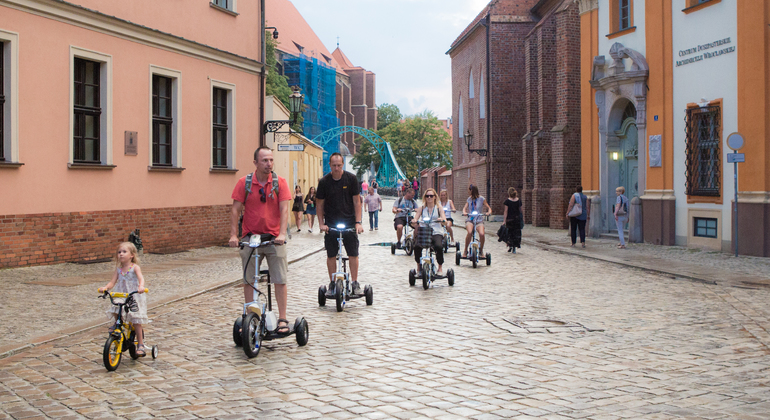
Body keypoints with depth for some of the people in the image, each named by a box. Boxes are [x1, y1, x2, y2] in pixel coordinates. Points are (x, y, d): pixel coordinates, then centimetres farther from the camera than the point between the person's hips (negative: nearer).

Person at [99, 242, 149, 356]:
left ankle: (140, 344, 1)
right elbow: (112, 282, 1)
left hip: (135, 296, -4)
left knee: (136, 321, -7)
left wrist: (141, 286, -45)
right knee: (114, 310, -19)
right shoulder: (118, 269, 5)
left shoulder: (135, 267, -8)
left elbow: (141, 278, -23)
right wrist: (105, 288, -19)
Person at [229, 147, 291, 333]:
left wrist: (282, 234, -21)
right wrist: (233, 235, -12)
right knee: (248, 281, 6)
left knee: (280, 280, -2)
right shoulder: (244, 183, -1)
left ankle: (282, 319, 7)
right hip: (250, 238, 1)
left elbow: (284, 209, -8)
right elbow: (236, 210, -2)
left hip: (274, 239, -1)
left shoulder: (280, 182, -2)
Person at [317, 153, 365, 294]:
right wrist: (321, 223, -3)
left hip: (349, 223, -1)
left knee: (353, 254, -2)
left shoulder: (351, 179, -3)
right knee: (331, 255, 4)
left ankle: (355, 283, 7)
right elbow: (319, 204, 6)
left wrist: (358, 222, -7)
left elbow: (356, 201, 0)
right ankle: (332, 283, 15)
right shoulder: (324, 182, -2)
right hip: (330, 224, 1)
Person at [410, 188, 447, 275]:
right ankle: (419, 266, -4)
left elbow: (445, 221, -4)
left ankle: (440, 268, -7)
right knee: (417, 246, -29)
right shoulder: (422, 208, 12)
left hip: (436, 233, -1)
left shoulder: (438, 208, 9)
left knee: (439, 246, -32)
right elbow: (415, 223, 5)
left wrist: (442, 220, -27)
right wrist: (414, 222, -19)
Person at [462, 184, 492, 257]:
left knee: (482, 234, -28)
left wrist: (489, 212, -19)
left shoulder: (481, 199, 3)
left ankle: (481, 251, -3)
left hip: (479, 220, -1)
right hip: (470, 220, 1)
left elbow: (489, 208, 3)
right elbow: (465, 207, 4)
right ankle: (465, 250, -14)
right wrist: (464, 212, -19)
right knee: (470, 232, -31)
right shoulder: (469, 199, 11)